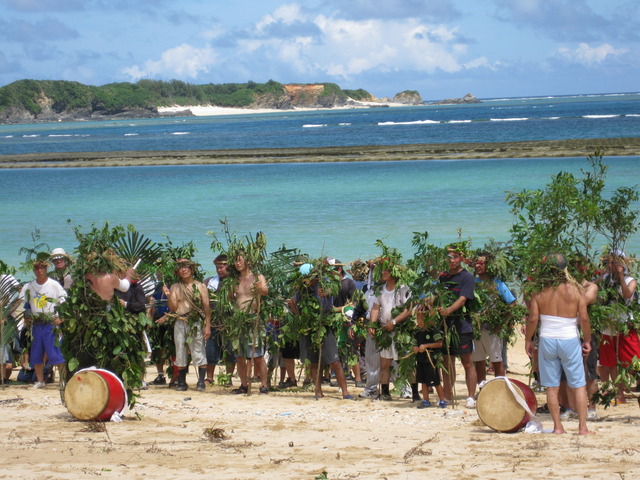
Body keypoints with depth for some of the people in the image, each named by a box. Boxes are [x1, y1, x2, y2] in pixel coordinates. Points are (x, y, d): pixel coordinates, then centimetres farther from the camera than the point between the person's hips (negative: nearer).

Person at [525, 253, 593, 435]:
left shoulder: (539, 294, -3)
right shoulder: (575, 290, -6)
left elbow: (533, 319, -5)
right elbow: (584, 318, -7)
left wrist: (528, 340, 9)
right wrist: (587, 340, 5)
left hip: (547, 340, 1)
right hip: (570, 340, -1)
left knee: (552, 387, 8)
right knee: (578, 386, 6)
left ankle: (558, 427, 10)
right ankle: (582, 427, 3)